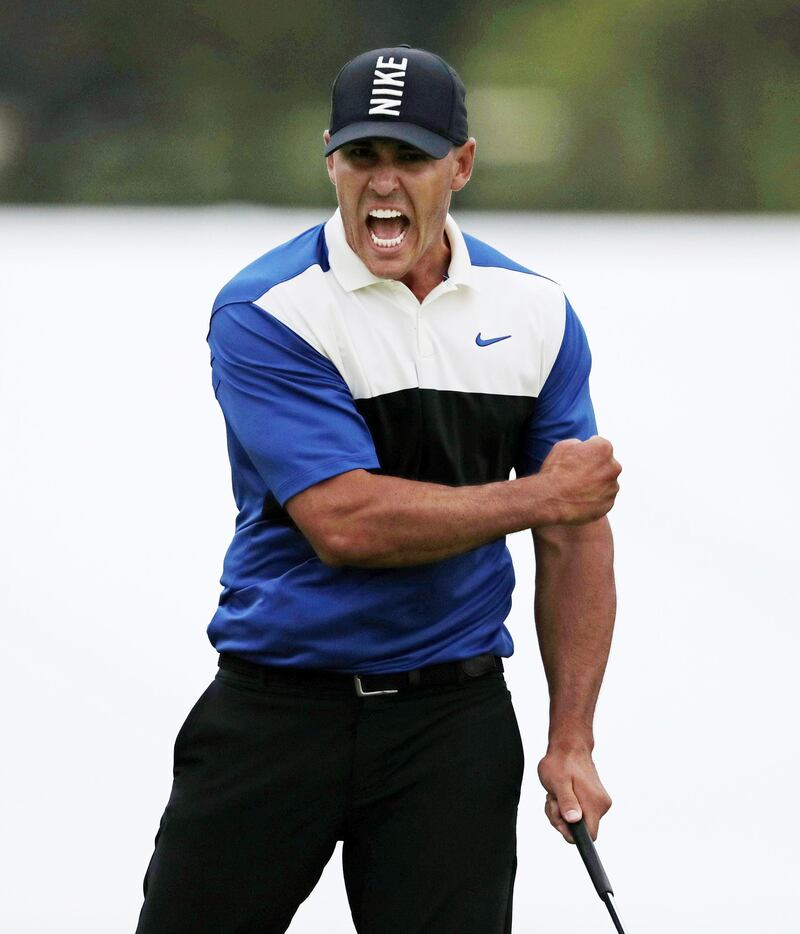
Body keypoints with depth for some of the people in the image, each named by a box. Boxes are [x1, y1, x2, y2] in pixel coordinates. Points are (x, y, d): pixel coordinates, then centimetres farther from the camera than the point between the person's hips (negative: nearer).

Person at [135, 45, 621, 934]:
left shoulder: (534, 310, 5)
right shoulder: (264, 314, -10)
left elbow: (574, 539, 9)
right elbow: (345, 523, -20)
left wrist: (572, 743, 2)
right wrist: (540, 495, -11)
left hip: (455, 724, 3)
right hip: (275, 715, -3)